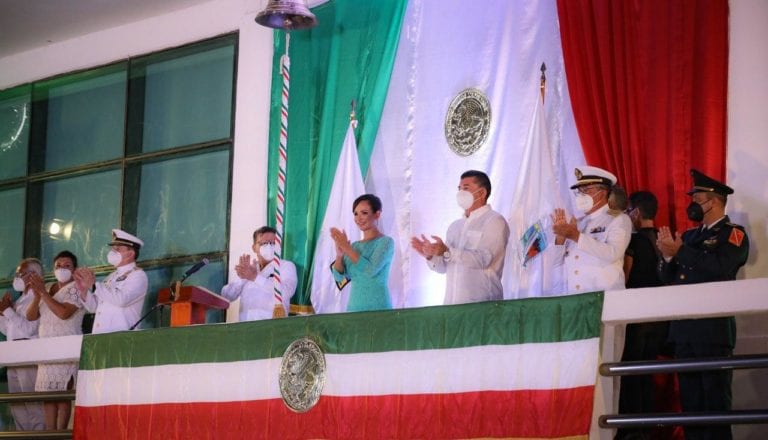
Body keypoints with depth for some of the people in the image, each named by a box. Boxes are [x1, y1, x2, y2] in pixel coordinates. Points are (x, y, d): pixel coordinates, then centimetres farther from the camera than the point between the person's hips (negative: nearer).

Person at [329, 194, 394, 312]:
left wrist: (347, 248, -15)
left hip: (378, 308, -5)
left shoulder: (385, 242, -4)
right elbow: (339, 277, 4)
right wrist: (339, 255, -13)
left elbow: (371, 270, -18)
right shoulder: (355, 246, 12)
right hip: (354, 307, 5)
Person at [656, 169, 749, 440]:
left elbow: (719, 267, -20)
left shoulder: (733, 234, -1)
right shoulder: (689, 236, 18)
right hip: (684, 328, 7)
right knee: (689, 398, 8)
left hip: (713, 328, -6)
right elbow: (667, 277, 14)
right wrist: (668, 256, -5)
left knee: (715, 397, -4)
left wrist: (679, 251, -16)